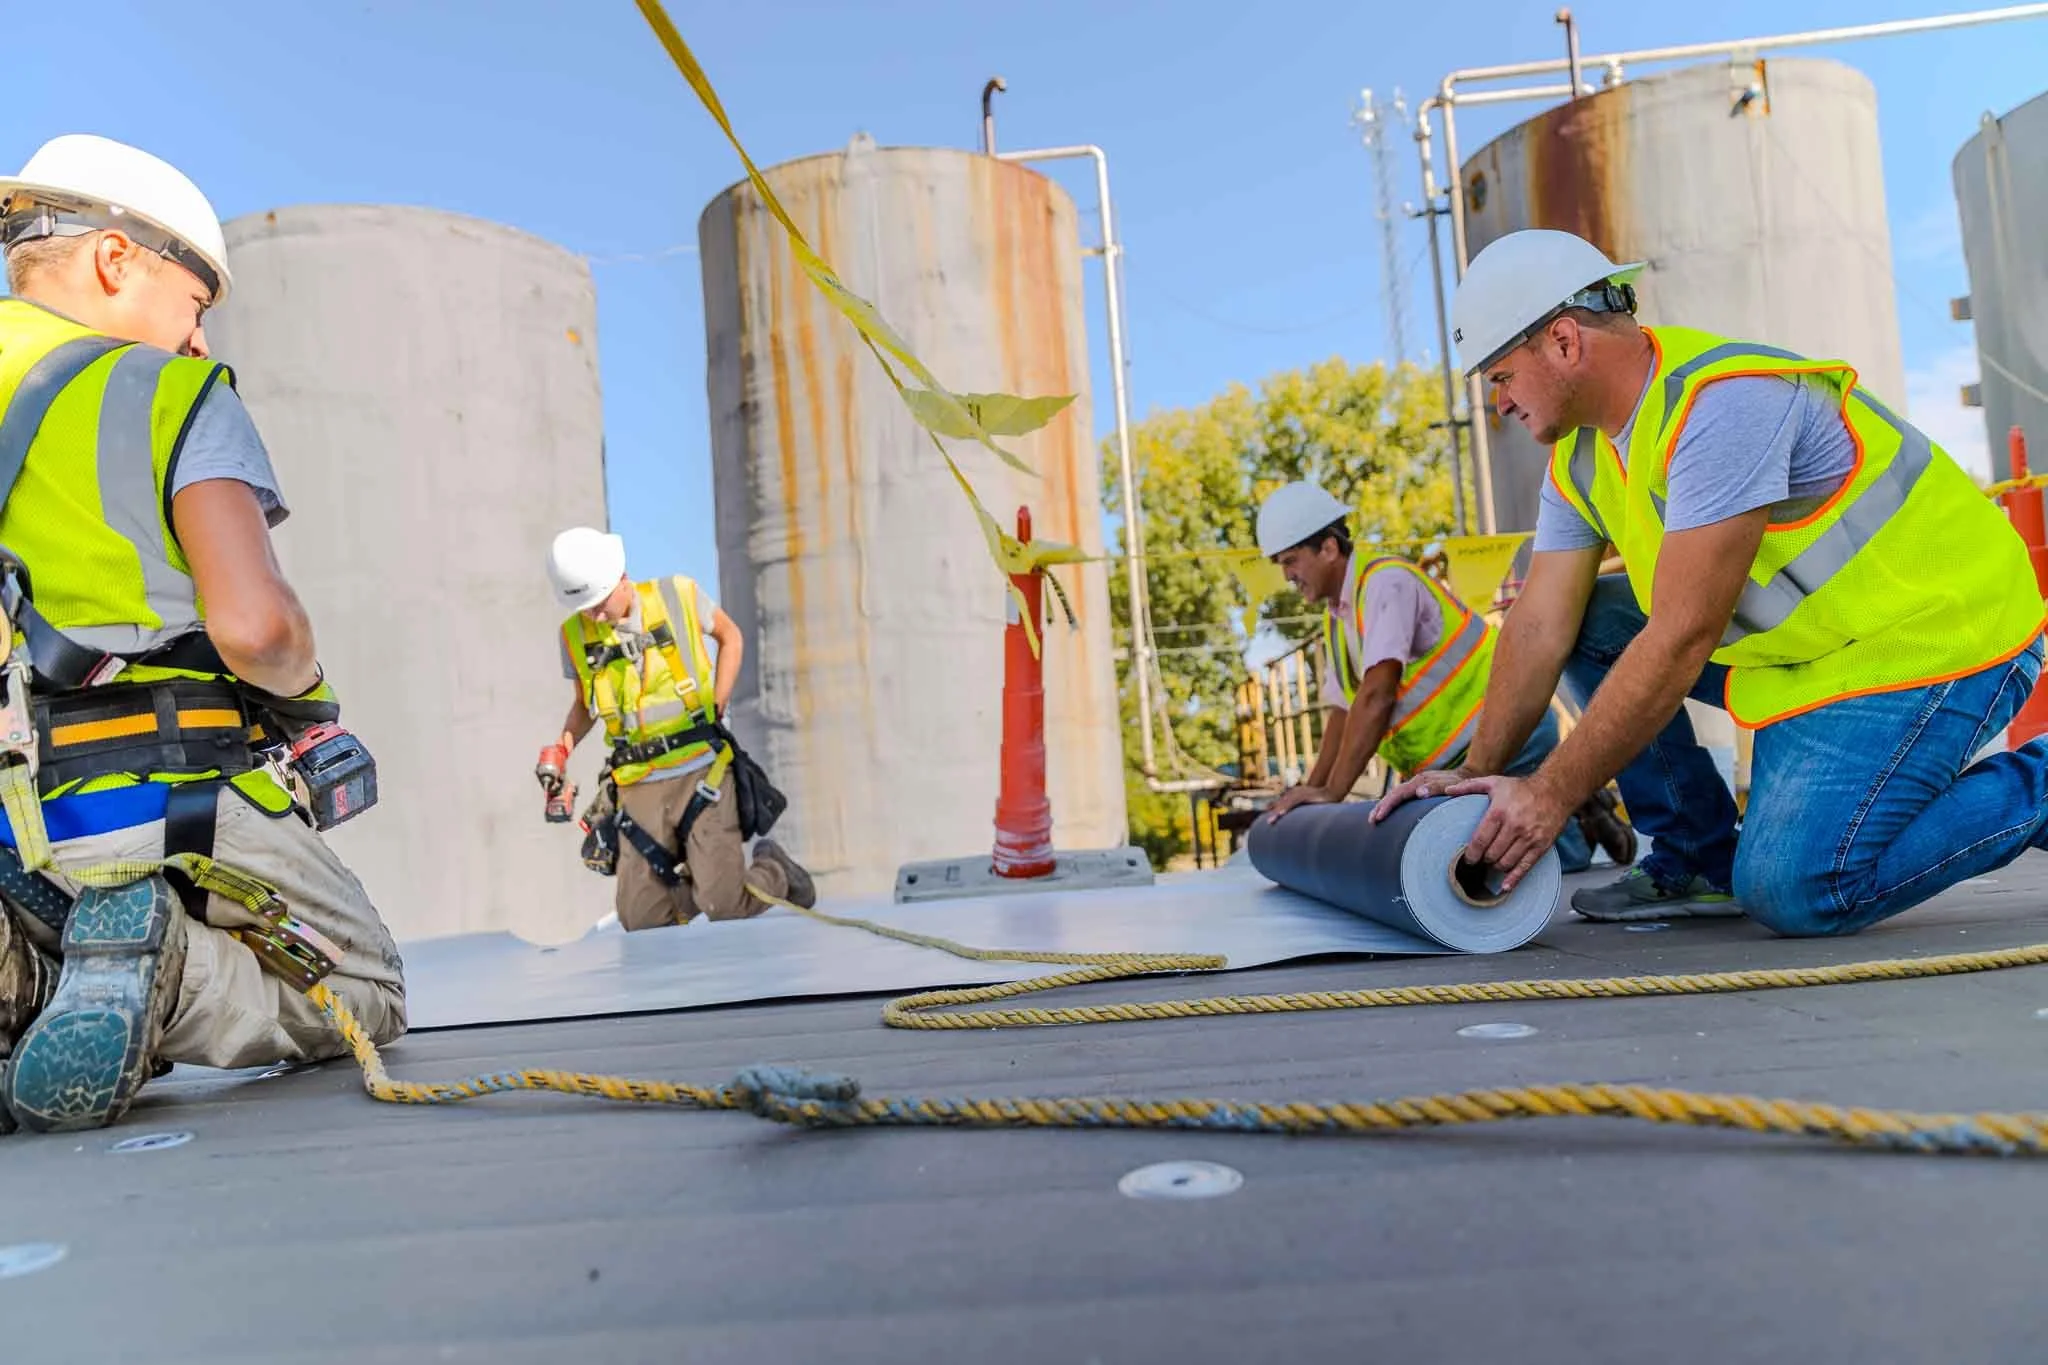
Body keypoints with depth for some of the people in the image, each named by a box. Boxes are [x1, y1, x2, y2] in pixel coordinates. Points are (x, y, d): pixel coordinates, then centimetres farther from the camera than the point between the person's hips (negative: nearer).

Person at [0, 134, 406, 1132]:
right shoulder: (171, 394, -7)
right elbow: (253, 626, -21)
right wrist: (305, 688, 1)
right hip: (174, 805, -6)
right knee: (364, 999, 15)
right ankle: (160, 967, -16)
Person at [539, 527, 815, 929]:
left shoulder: (678, 596, -4)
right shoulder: (575, 636, 3)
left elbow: (731, 637, 12)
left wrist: (716, 710, 1)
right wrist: (561, 748, -1)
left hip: (701, 771, -3)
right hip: (641, 787, 3)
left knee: (725, 907, -12)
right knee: (641, 921, -2)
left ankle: (775, 871, 22)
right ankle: (693, 873, 29)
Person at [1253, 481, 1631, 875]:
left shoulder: (1386, 581, -17)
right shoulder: (1336, 617, 12)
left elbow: (1377, 696, -25)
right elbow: (1343, 711, 13)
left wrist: (1333, 790, -24)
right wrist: (1311, 789, 4)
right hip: (1457, 760, 9)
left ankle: (1576, 826, 4)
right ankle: (1573, 815, 17)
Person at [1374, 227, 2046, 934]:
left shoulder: (1720, 405, -27)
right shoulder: (1581, 458, 2)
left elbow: (1683, 636, -30)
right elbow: (1540, 626, 0)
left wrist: (1550, 793, -26)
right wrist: (1476, 773, -8)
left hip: (1937, 634, -9)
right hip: (1802, 639, 9)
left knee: (1792, 890, -20)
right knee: (1592, 624, -2)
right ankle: (1697, 862, 4)